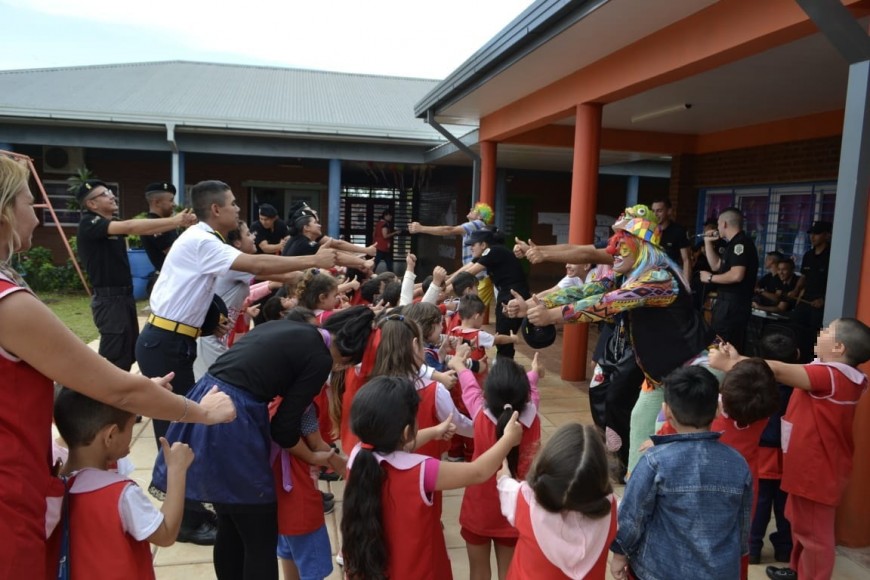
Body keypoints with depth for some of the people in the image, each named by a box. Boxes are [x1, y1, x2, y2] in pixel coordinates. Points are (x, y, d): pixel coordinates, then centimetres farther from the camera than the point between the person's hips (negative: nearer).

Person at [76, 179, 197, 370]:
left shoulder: (114, 224, 14)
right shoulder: (89, 224, -14)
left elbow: (143, 230, 4)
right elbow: (129, 227, -27)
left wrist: (180, 222, -9)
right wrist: (174, 220, -29)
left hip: (124, 296, 9)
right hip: (109, 300, -9)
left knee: (128, 354, 18)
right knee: (114, 359, -6)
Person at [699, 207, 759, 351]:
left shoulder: (741, 243, -16)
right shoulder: (735, 243, 16)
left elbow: (736, 276, -27)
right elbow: (716, 266, 24)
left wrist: (710, 278, -14)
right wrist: (708, 242, 19)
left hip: (733, 305, -11)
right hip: (728, 303, 11)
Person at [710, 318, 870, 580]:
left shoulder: (829, 375, -27)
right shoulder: (835, 373, 3)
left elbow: (777, 370, -31)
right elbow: (785, 371, -1)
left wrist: (727, 363, -22)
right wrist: (737, 359, -9)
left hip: (818, 472, -10)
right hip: (811, 466, 10)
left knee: (814, 533, 7)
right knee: (801, 524, 26)